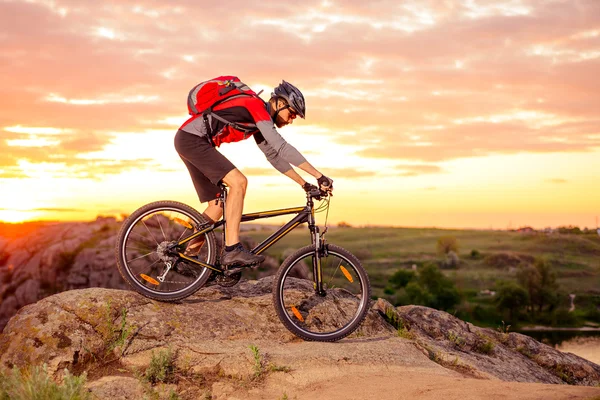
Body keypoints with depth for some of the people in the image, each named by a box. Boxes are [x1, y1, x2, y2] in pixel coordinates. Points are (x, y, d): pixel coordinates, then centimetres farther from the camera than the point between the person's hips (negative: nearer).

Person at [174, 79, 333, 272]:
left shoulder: (260, 120, 15)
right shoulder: (257, 107, -15)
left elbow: (273, 155, 20)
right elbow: (282, 147, -24)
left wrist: (304, 183, 15)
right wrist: (319, 176, -24)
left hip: (189, 141, 11)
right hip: (192, 139, -11)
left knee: (218, 204, 10)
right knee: (238, 182, -21)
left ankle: (188, 257, 17)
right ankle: (232, 250, -24)